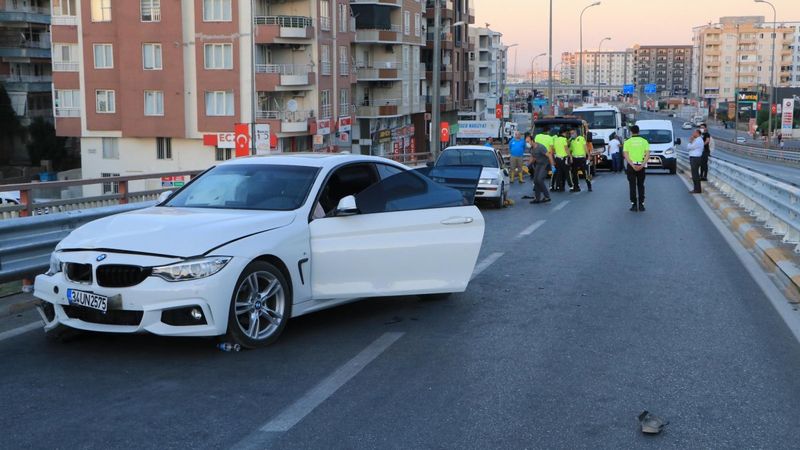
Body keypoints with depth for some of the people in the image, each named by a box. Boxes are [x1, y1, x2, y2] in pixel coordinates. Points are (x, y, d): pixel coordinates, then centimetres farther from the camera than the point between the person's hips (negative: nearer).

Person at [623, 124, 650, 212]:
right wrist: (642, 165, -11)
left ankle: (634, 204, -1)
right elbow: (647, 154, -5)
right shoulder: (644, 141, 4)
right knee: (641, 185, 11)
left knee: (632, 186, 3)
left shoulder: (627, 142, 0)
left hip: (631, 165, -1)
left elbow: (625, 155, -10)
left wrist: (632, 165, -15)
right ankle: (641, 204, 7)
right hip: (641, 165, 1)